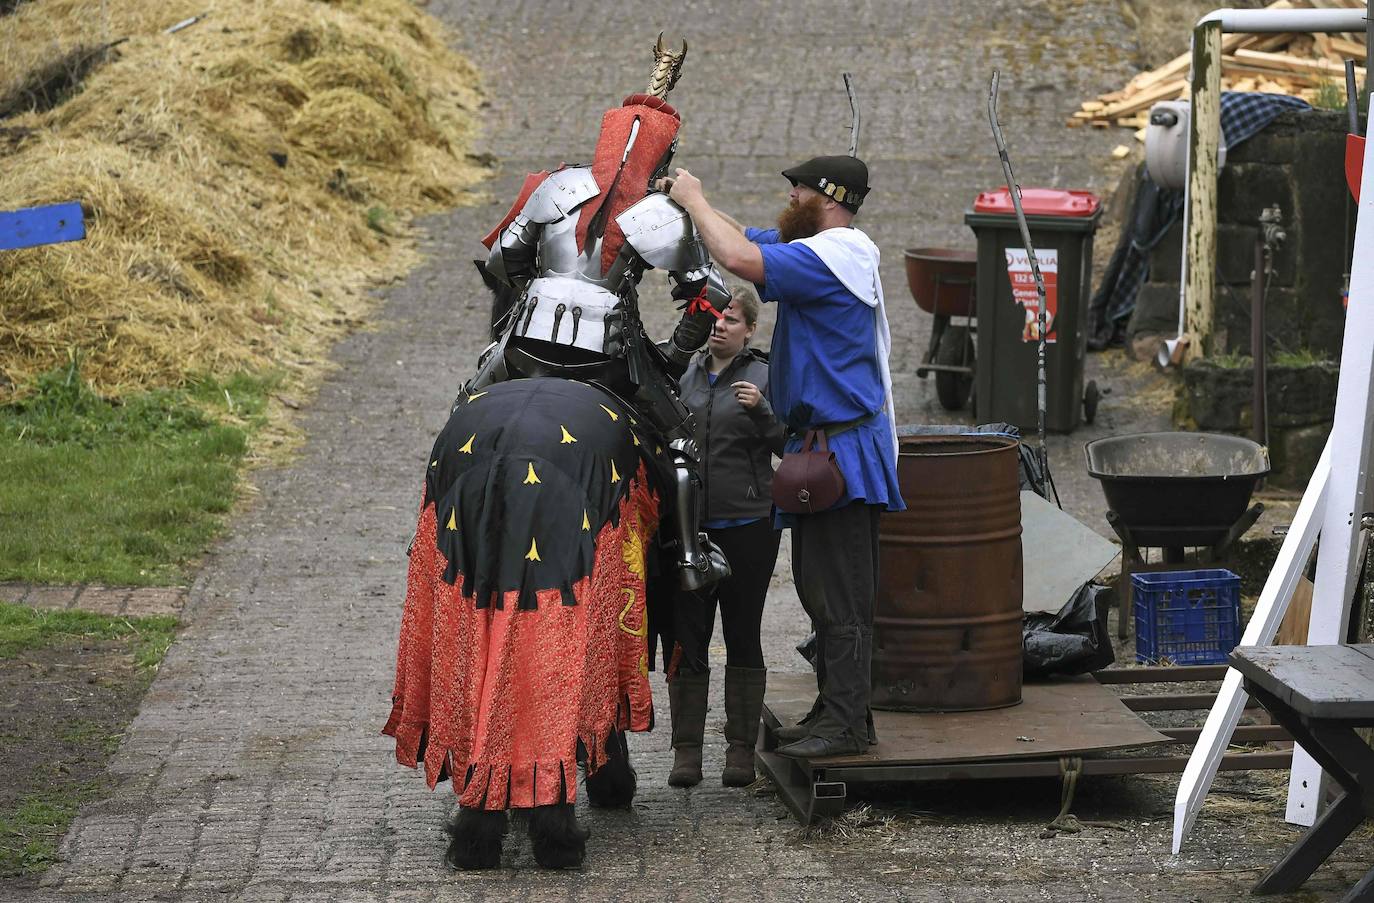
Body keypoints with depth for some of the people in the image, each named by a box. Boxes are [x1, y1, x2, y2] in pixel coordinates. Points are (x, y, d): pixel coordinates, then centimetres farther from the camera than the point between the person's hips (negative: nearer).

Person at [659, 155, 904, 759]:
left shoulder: (835, 255, -19)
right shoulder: (821, 250, 13)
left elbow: (740, 259, -29)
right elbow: (745, 241, 22)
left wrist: (695, 200, -15)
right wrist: (685, 200, 9)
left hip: (843, 447, -11)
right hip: (818, 443, 11)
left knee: (841, 595, -7)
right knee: (819, 588, 15)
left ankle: (845, 722, -5)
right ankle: (836, 710, 22)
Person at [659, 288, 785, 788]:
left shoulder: (763, 376, 1)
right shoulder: (683, 375, 11)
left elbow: (789, 447, -5)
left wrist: (761, 411, -19)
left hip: (747, 526, -3)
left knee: (743, 638, 4)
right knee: (684, 639, 2)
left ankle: (741, 748, 11)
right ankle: (687, 749, 8)